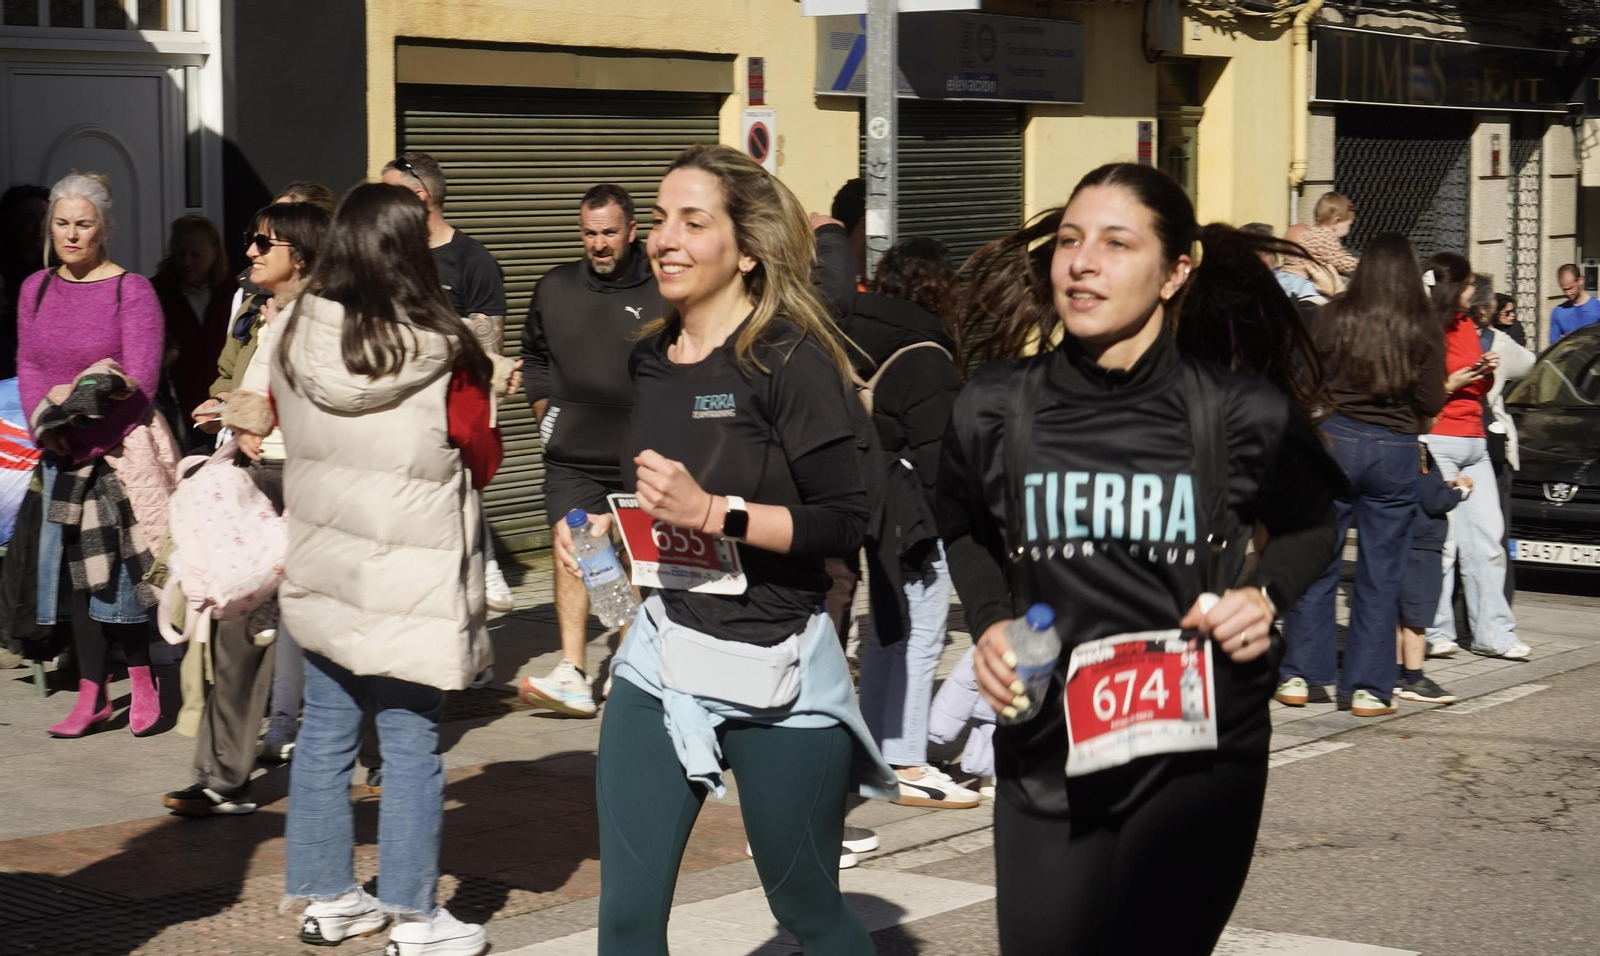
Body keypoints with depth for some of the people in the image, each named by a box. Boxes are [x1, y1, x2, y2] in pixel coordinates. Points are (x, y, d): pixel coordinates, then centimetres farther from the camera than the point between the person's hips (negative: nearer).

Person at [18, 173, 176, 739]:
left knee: (119, 567, -5)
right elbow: (27, 368, 8)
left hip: (120, 446, -5)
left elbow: (141, 382, -11)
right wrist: (47, 423, -8)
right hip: (62, 453, 5)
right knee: (76, 570, 6)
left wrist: (84, 396, -23)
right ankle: (93, 696, 13)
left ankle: (141, 680, 12)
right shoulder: (36, 289, 8)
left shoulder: (132, 291, -7)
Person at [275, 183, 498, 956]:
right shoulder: (444, 356, -16)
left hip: (319, 567, 5)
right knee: (410, 745, 2)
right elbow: (483, 460, -3)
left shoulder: (293, 339, -3)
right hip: (410, 580, -5)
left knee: (324, 732, 14)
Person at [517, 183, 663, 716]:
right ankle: (572, 673, -14)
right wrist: (545, 412, 16)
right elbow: (534, 357, 24)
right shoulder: (555, 289, 8)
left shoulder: (662, 291, -5)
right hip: (572, 457, 2)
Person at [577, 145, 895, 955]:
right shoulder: (650, 362, 7)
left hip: (776, 667, -5)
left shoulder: (789, 357, -12)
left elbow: (843, 522, -17)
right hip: (662, 654, 5)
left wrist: (712, 511, -25)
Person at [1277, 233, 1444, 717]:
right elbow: (1430, 404, -3)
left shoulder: (1335, 316, -3)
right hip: (1396, 452, 0)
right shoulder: (1424, 328, -3)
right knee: (1381, 575, 6)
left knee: (1315, 565, 8)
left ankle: (1299, 676, 9)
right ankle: (1367, 686, 7)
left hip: (1334, 441, 0)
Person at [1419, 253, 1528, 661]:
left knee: (1488, 536, 4)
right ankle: (1435, 631, 0)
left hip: (1474, 443, 8)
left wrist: (1488, 371, 4)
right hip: (1436, 441, -8)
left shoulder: (1467, 325, 17)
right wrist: (1447, 387, -18)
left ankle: (1493, 634, 7)